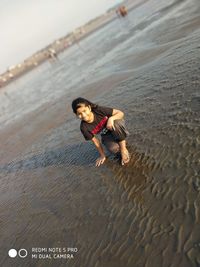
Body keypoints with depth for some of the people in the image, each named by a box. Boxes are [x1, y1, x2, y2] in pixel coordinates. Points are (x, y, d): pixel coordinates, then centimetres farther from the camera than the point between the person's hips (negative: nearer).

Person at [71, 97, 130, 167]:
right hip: (106, 135, 1)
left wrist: (111, 118, -42)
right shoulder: (84, 127, -24)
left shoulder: (99, 110, -29)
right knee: (113, 148, -30)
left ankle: (123, 147, -17)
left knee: (116, 123, -36)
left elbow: (121, 113, -23)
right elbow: (95, 141, -11)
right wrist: (102, 155, -3)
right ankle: (122, 142, 6)